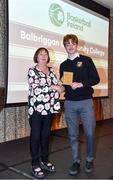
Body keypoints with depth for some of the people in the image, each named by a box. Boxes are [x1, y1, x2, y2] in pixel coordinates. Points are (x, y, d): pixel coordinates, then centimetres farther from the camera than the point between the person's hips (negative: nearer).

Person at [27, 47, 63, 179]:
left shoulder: (51, 70, 14)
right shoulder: (32, 70, -3)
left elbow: (56, 86, 16)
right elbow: (35, 89, -16)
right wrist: (52, 87, -16)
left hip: (50, 108, 5)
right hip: (36, 108, -5)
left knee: (46, 134, 14)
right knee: (36, 135, 3)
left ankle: (45, 160, 28)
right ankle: (35, 164, 14)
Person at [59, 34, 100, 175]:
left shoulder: (86, 60, 4)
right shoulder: (63, 65, 14)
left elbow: (96, 79, -2)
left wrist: (81, 84, -16)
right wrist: (62, 84, -5)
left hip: (85, 101, -2)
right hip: (69, 103, 3)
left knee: (90, 133, 0)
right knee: (73, 135, 7)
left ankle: (89, 159, 23)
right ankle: (76, 161, 22)